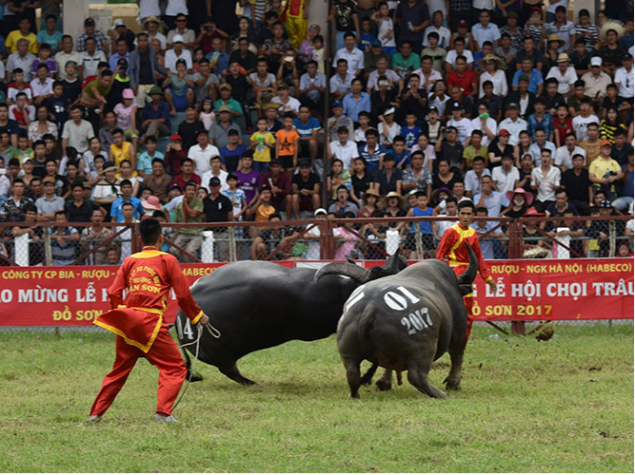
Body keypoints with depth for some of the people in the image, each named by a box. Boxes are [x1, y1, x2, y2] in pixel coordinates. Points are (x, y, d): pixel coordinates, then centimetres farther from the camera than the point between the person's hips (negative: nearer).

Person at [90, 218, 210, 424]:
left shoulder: (130, 261, 12)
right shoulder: (167, 260, 1)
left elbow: (114, 293, 7)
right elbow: (183, 294, 0)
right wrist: (197, 316, 14)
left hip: (127, 320, 5)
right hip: (151, 320, -5)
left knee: (120, 369, 19)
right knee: (175, 367, 2)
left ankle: (96, 413, 19)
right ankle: (163, 411, -14)